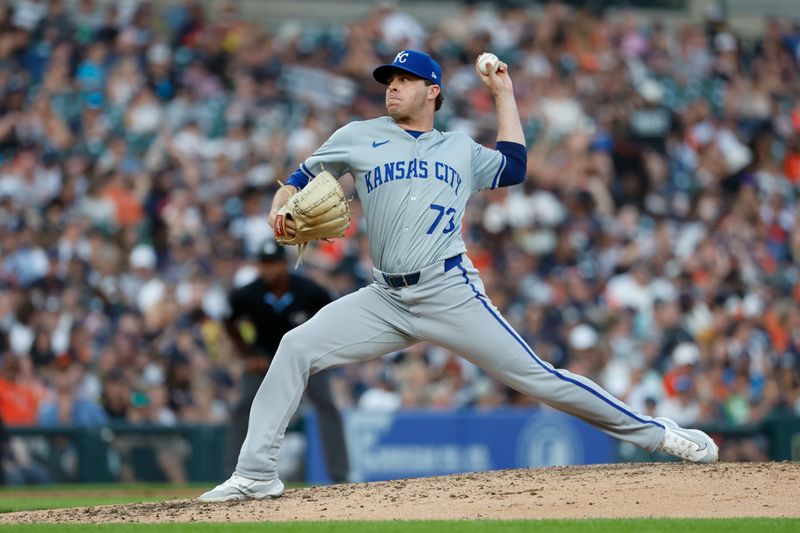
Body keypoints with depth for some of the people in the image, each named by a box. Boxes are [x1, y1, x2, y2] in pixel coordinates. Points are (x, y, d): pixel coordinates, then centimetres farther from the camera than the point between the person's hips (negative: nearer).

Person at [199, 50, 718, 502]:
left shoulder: (460, 148, 18)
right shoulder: (360, 137, 14)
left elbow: (514, 167, 17)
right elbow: (304, 178, 17)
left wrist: (504, 93, 21)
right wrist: (281, 209, -6)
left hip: (451, 293, -1)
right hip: (387, 299, 1)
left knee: (535, 375, -7)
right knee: (296, 348, -15)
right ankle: (256, 473, -12)